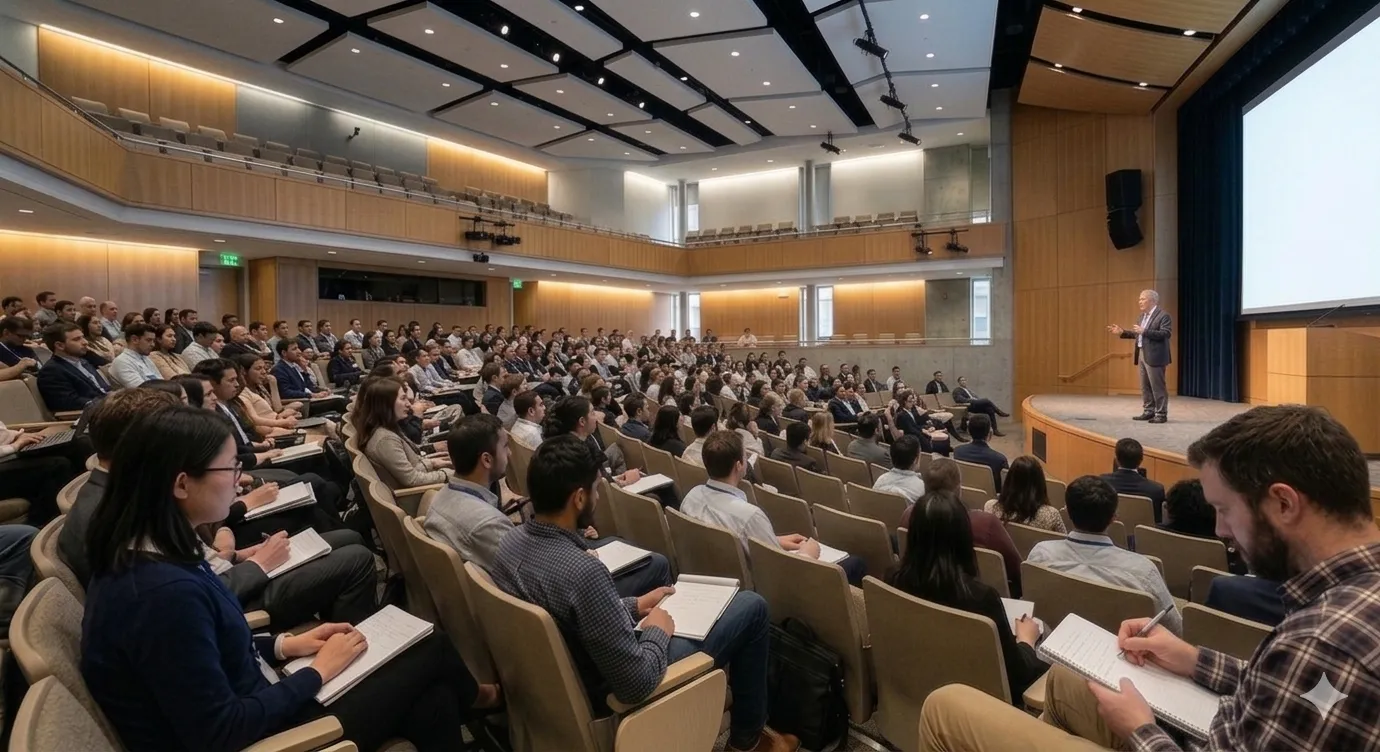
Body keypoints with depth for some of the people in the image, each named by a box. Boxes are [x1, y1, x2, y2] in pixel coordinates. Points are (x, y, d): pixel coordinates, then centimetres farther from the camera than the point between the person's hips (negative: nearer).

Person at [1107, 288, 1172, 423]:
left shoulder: (1163, 315, -12)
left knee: (1157, 386, -3)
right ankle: (1148, 411, 20)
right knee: (1145, 386, 12)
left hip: (1154, 356, -9)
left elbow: (1165, 334, -23)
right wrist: (1122, 332, 10)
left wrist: (1144, 331, -27)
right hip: (1142, 354, 9)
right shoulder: (1143, 315, 15)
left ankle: (1161, 414, 4)